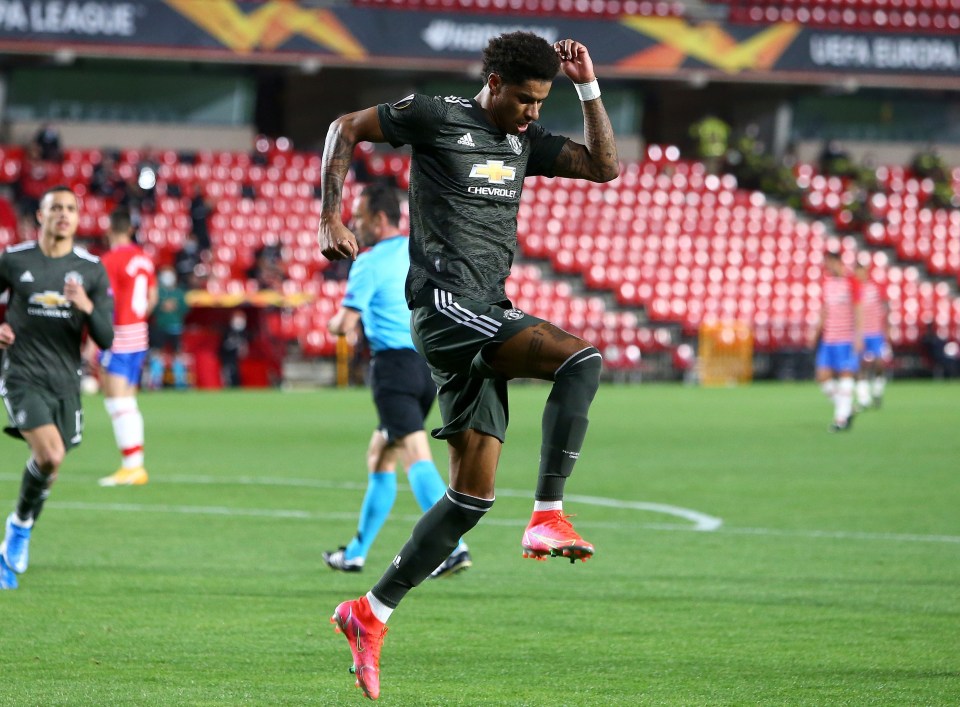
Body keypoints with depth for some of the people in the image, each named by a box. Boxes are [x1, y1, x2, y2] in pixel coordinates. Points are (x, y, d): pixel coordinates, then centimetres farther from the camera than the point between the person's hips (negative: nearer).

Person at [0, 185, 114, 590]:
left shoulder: (92, 270, 1)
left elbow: (105, 339, -1)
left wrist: (87, 306, -20)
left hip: (66, 381, 3)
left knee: (50, 464, 9)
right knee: (50, 455, -23)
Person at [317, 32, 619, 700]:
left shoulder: (525, 140, 18)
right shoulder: (439, 117, -1)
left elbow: (605, 166, 15)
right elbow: (346, 128, 6)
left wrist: (589, 86, 7)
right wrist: (331, 220, -1)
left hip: (486, 319, 8)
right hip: (447, 307, -8)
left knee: (473, 494, 4)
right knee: (581, 358, -25)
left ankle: (371, 613, 9)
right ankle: (548, 516, -26)